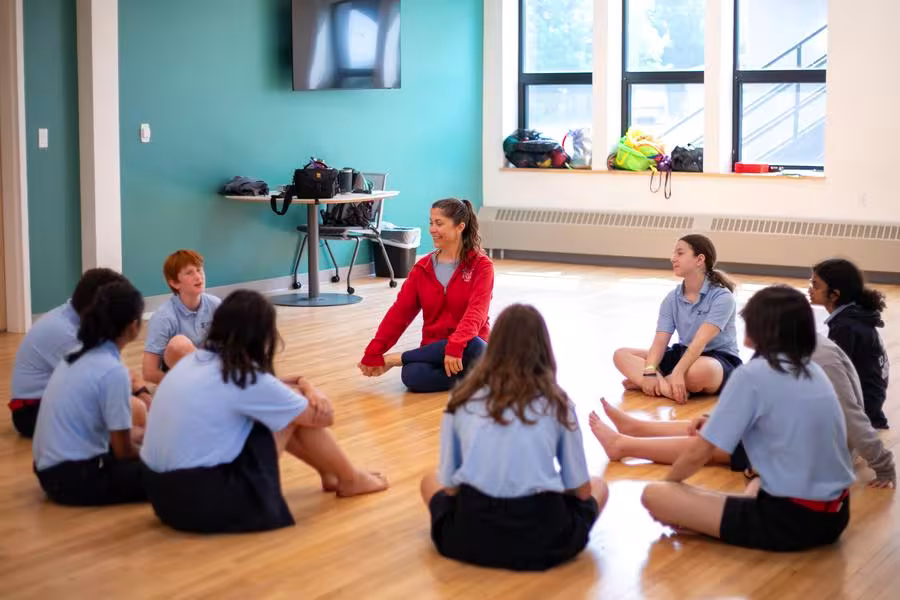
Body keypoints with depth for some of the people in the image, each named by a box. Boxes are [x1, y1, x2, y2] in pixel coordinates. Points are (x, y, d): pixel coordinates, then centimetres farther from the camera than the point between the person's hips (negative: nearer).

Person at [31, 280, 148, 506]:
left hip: (50, 470, 9)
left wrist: (140, 434, 25)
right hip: (76, 479, -9)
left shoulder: (77, 356, 8)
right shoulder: (113, 371, -17)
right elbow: (123, 451, -10)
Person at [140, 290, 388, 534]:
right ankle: (351, 480, 24)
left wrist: (301, 384, 9)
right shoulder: (246, 379, -13)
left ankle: (330, 473, 35)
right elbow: (323, 416, 0)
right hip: (206, 501, -8)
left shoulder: (195, 359, 8)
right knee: (300, 414, 3)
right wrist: (311, 393, 22)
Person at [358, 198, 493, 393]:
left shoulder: (481, 266, -5)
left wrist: (456, 345, -37)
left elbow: (476, 311, -19)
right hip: (434, 350, 1)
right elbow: (400, 311, 6)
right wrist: (373, 354, -1)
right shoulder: (422, 268, 9)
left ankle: (397, 359, -18)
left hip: (470, 348, -1)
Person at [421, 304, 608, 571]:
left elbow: (449, 484, 10)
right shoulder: (556, 402, 4)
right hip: (542, 540, 0)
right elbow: (581, 489, 11)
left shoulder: (462, 398, 6)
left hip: (469, 537, 1)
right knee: (598, 487, 29)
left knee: (430, 480, 33)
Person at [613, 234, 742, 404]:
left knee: (699, 370, -44)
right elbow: (660, 341, -8)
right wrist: (649, 372, -26)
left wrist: (678, 373, -40)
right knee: (621, 355, -9)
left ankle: (644, 383, -24)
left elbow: (700, 341, -27)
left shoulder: (722, 297, -16)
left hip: (720, 360, -6)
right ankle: (665, 386, -32)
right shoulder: (672, 298, 3)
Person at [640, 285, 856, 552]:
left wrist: (668, 482, 14)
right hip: (834, 516, 7)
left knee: (653, 495, -9)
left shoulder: (752, 374, -10)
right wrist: (718, 424, 26)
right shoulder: (815, 372, 11)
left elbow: (699, 454, -5)